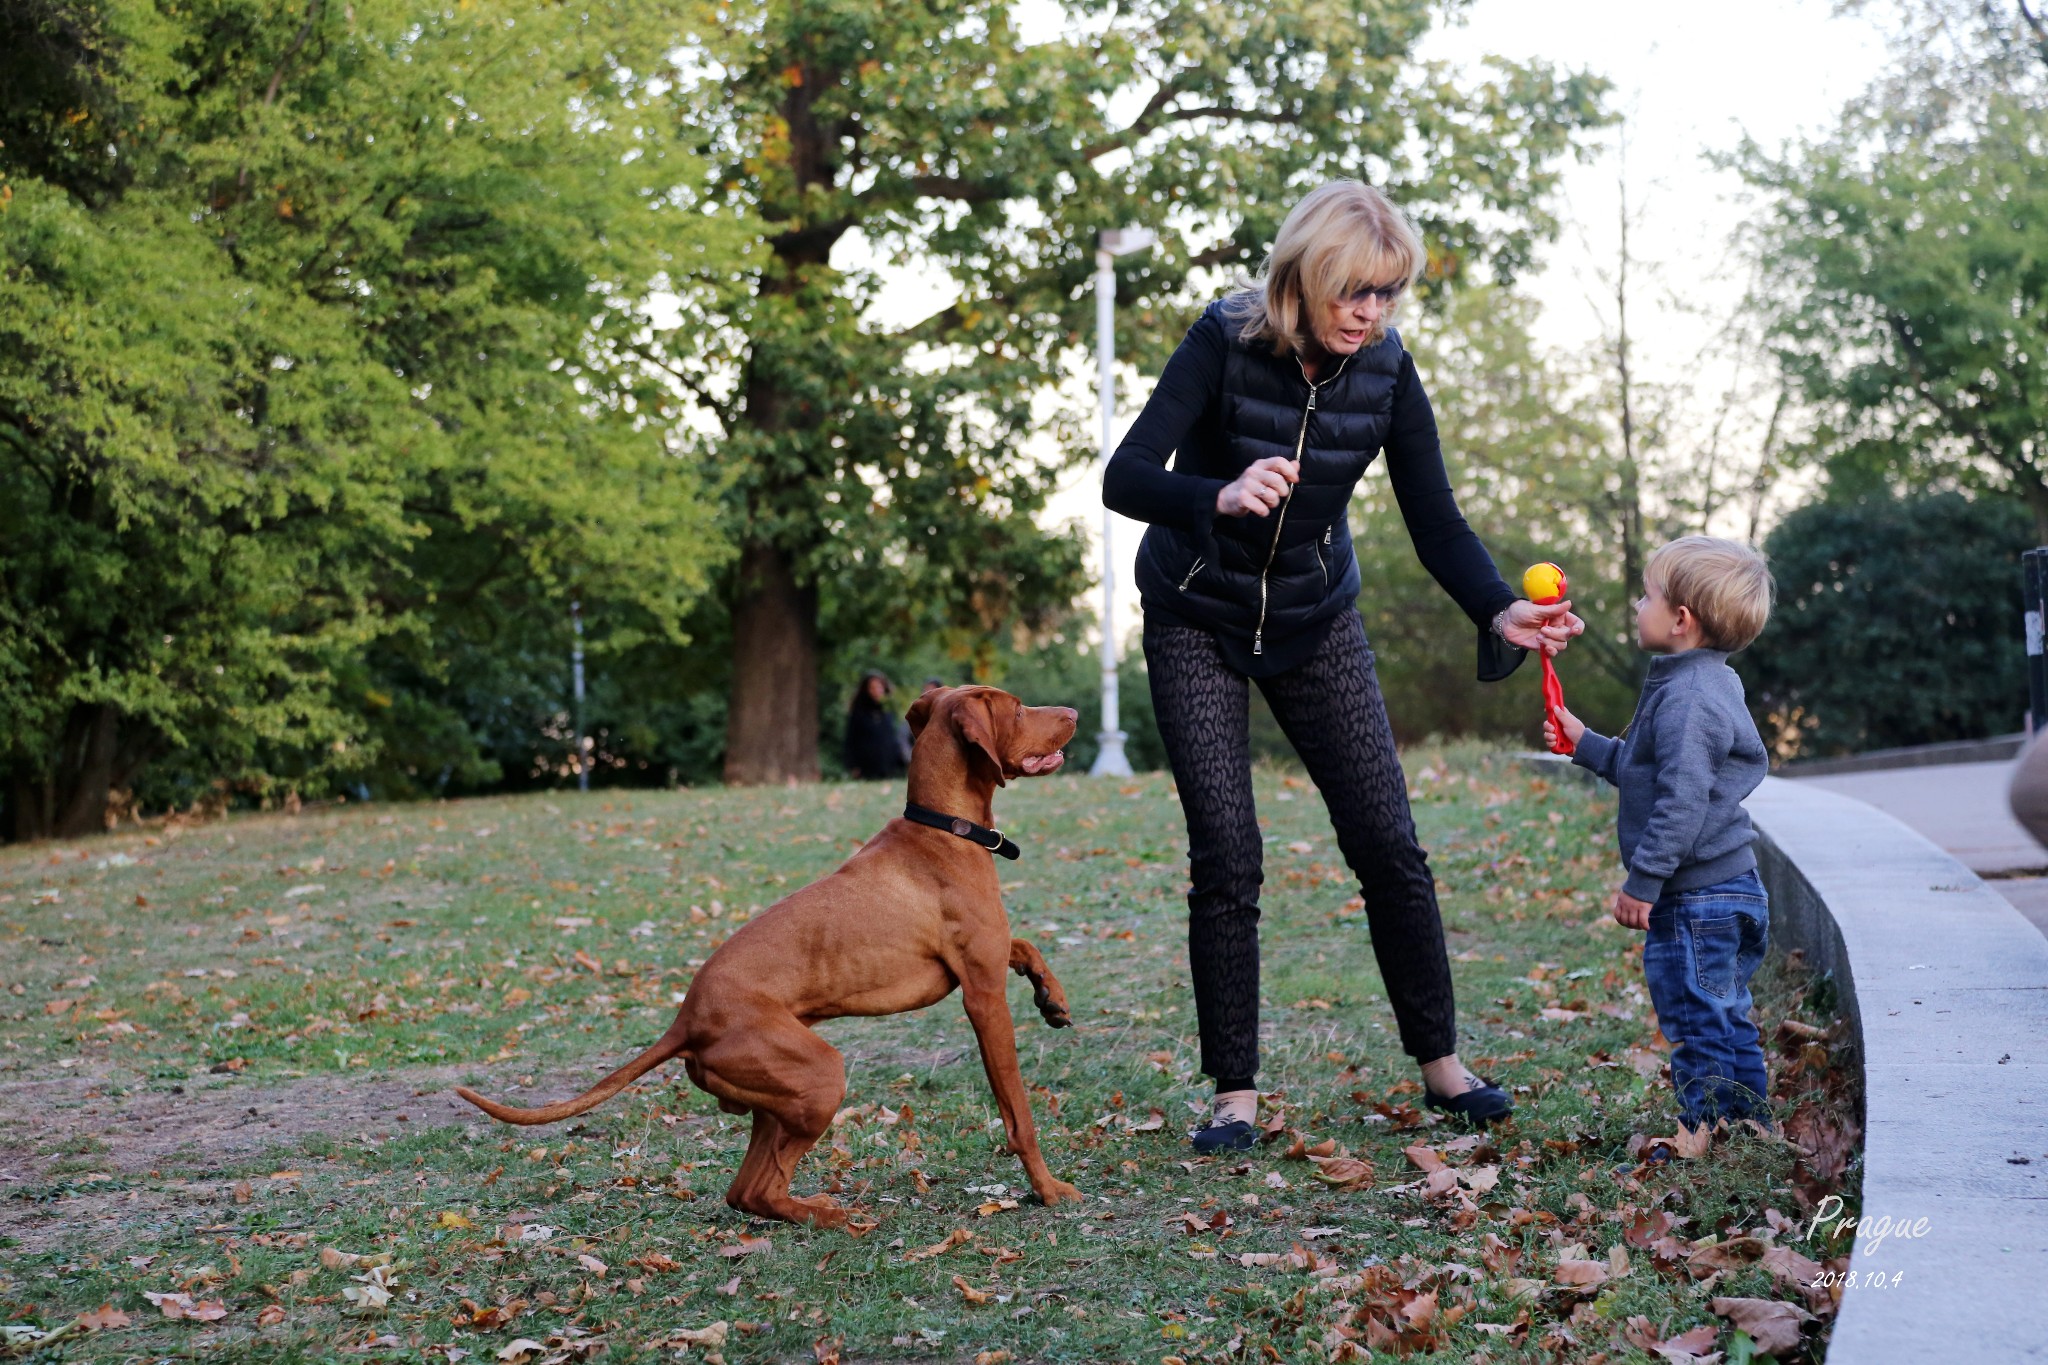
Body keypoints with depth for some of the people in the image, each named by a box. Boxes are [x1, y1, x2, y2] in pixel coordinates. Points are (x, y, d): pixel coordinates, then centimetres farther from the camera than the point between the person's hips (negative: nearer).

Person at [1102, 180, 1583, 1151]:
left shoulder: (1385, 370, -11)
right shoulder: (1226, 342, -21)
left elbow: (1436, 522, -11)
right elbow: (1124, 478, -28)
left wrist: (1500, 612, -29)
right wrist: (1219, 496, -49)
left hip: (1314, 618, 3)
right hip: (1198, 622, -3)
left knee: (1387, 841, 0)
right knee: (1227, 856, -8)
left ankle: (1440, 1063, 16)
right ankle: (1234, 1094, 4)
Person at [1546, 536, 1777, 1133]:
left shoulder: (1687, 699, -20)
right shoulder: (1705, 685, 14)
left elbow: (1682, 800, -26)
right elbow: (1649, 770, 25)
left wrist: (1642, 882, -22)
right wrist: (1587, 745, 26)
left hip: (1696, 899, -11)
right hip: (1731, 892, 11)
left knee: (1697, 1023, -2)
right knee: (1726, 1020, 19)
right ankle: (1750, 1125, 28)